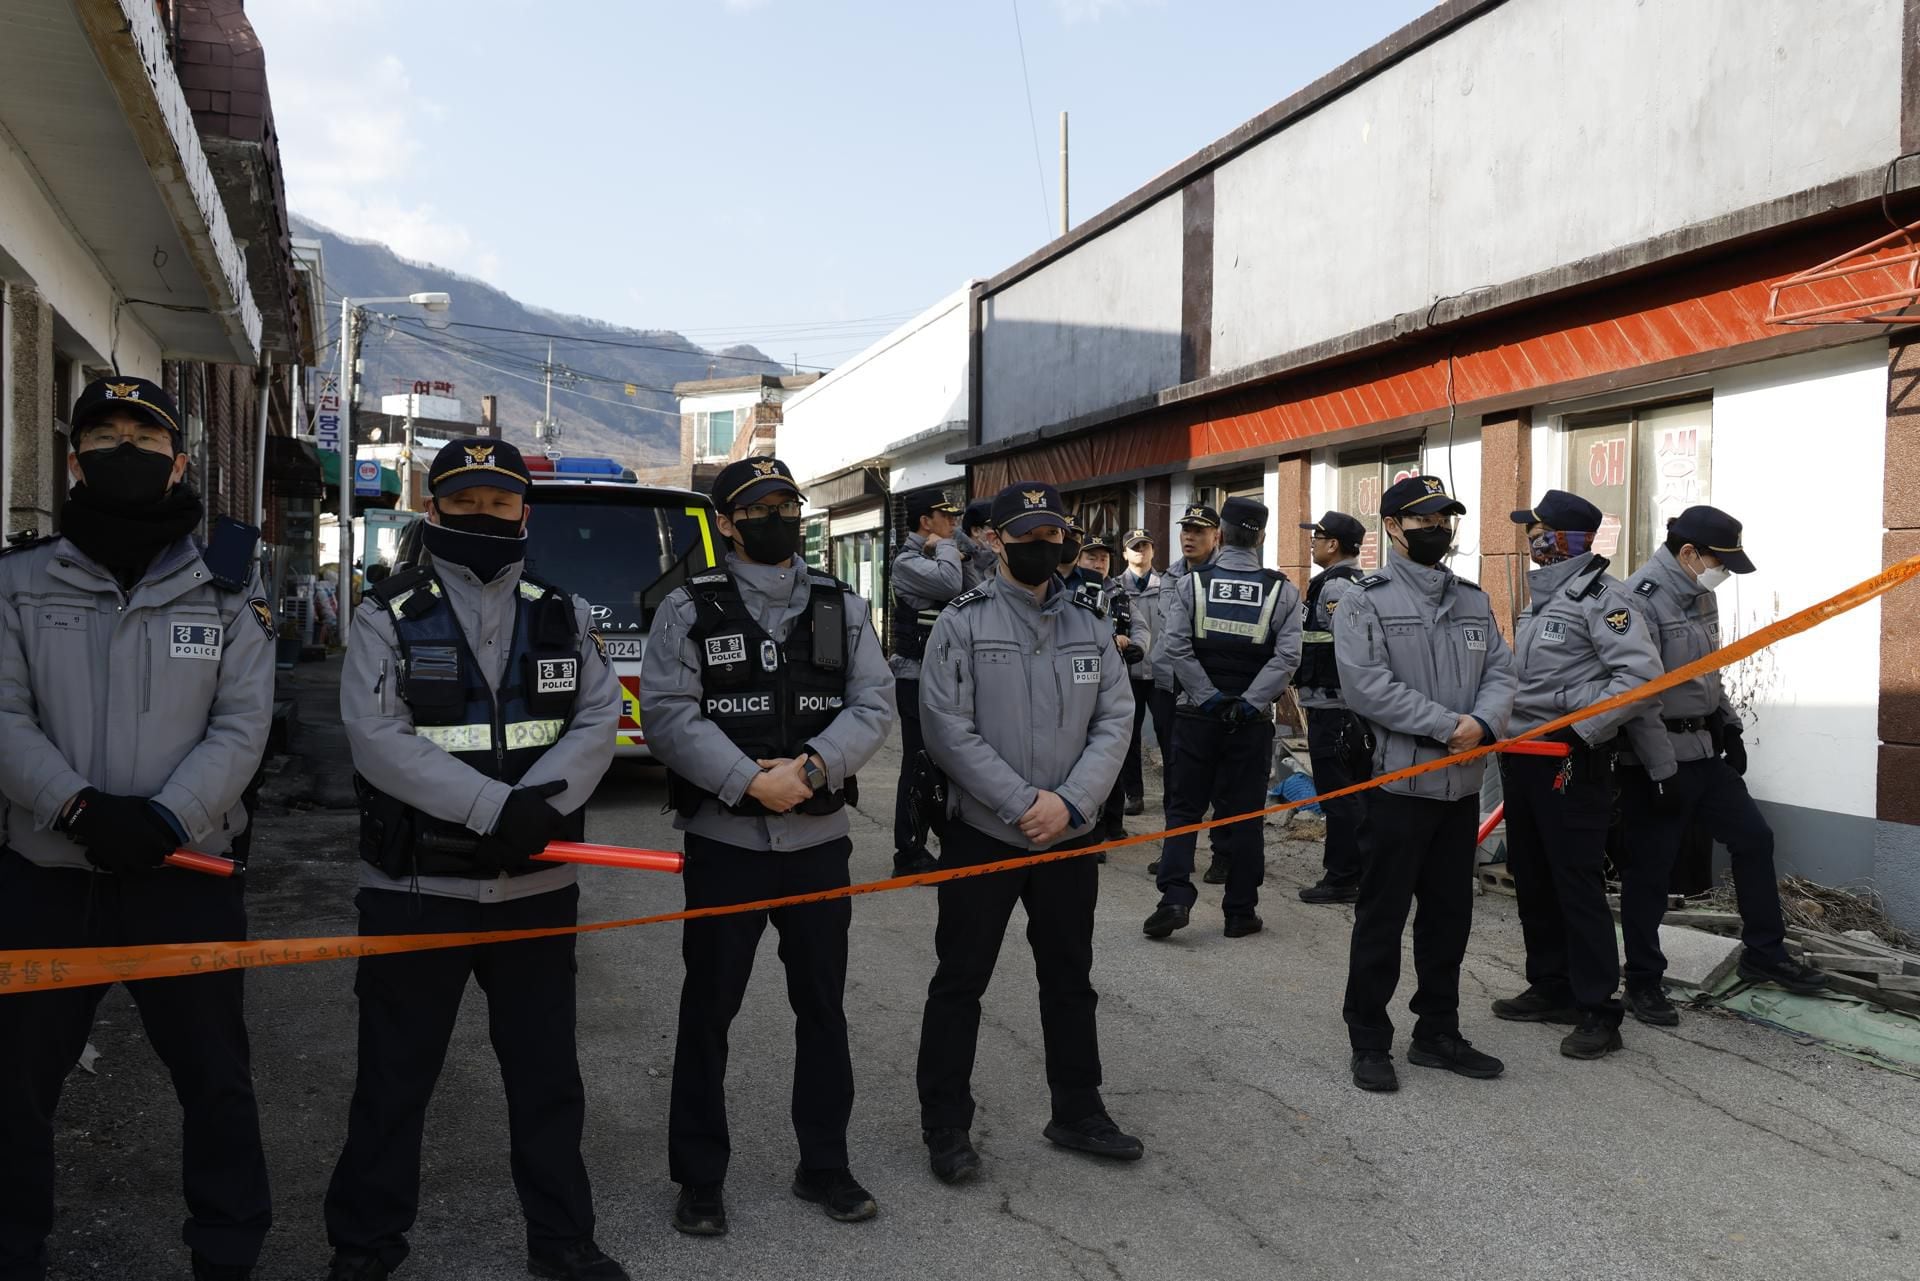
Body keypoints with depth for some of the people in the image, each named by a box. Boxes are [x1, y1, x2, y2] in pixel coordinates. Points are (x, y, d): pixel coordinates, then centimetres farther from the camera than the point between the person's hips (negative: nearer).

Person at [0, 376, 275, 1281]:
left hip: (185, 875, -1)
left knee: (217, 1081, 8)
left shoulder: (228, 588, 3)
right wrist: (80, 808, -20)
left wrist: (163, 819, -19)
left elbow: (242, 727, -5)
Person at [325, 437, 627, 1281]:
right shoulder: (388, 616, -2)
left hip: (536, 884, 3)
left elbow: (597, 721, -3)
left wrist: (537, 806, -22)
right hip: (415, 886, -2)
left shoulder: (564, 616, 7)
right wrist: (494, 808, -25)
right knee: (394, 1075, 10)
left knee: (546, 1071, 13)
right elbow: (377, 736, -14)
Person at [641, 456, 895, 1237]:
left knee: (823, 1005, 12)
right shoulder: (690, 610, -3)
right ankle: (699, 1179, 22)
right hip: (724, 840, -3)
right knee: (708, 1010, 7)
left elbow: (873, 705, -3)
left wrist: (809, 769, -18)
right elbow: (669, 714, -12)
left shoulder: (843, 607, 6)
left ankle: (824, 1165, 28)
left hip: (820, 839, 3)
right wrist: (751, 781, -21)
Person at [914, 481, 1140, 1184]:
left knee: (1070, 979, 16)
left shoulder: (1089, 623, 6)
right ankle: (945, 1126, 19)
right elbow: (947, 726, -13)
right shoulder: (964, 621, -6)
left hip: (1070, 836, 4)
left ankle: (1078, 1113, 31)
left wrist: (1070, 802, -14)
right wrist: (1024, 802, -18)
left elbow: (1114, 720, 0)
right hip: (982, 834, -4)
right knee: (960, 981, 5)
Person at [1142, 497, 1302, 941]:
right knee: (1243, 814, 7)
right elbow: (1287, 656, -10)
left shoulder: (1191, 584, -2)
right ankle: (1240, 912, 12)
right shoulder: (1282, 590, -1)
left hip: (1197, 715, 0)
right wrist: (1249, 702, -9)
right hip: (1252, 720, 0)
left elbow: (1177, 648, -10)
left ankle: (1175, 898, -5)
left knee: (1184, 808, 8)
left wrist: (1208, 698, -7)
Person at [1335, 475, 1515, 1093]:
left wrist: (1483, 723, -16)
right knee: (1381, 916, 2)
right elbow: (1368, 685, -18)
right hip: (1397, 781, -6)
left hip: (1462, 785, 6)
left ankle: (1438, 1033, 28)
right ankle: (1369, 1043, 14)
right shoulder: (1365, 601, -7)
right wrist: (1446, 726, -20)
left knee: (1450, 915, 14)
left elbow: (1500, 673, 5)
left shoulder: (1473, 600, 13)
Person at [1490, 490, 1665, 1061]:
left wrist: (1582, 733, -22)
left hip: (1571, 763, -9)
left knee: (1578, 885, -4)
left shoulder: (1598, 594, -12)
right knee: (1532, 880, 15)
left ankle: (1597, 1011, 5)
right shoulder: (1542, 596, 16)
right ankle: (1551, 989, 28)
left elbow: (1641, 672, -22)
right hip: (1523, 756, 9)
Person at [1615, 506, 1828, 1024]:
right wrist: (1662, 772, -22)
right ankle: (1643, 982, 15)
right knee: (1649, 870, 1)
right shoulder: (1641, 600, -20)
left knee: (1753, 837, 14)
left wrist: (1729, 727, 16)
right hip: (1657, 761, -9)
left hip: (1704, 751, 9)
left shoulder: (1701, 595, 9)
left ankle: (1764, 953, 29)